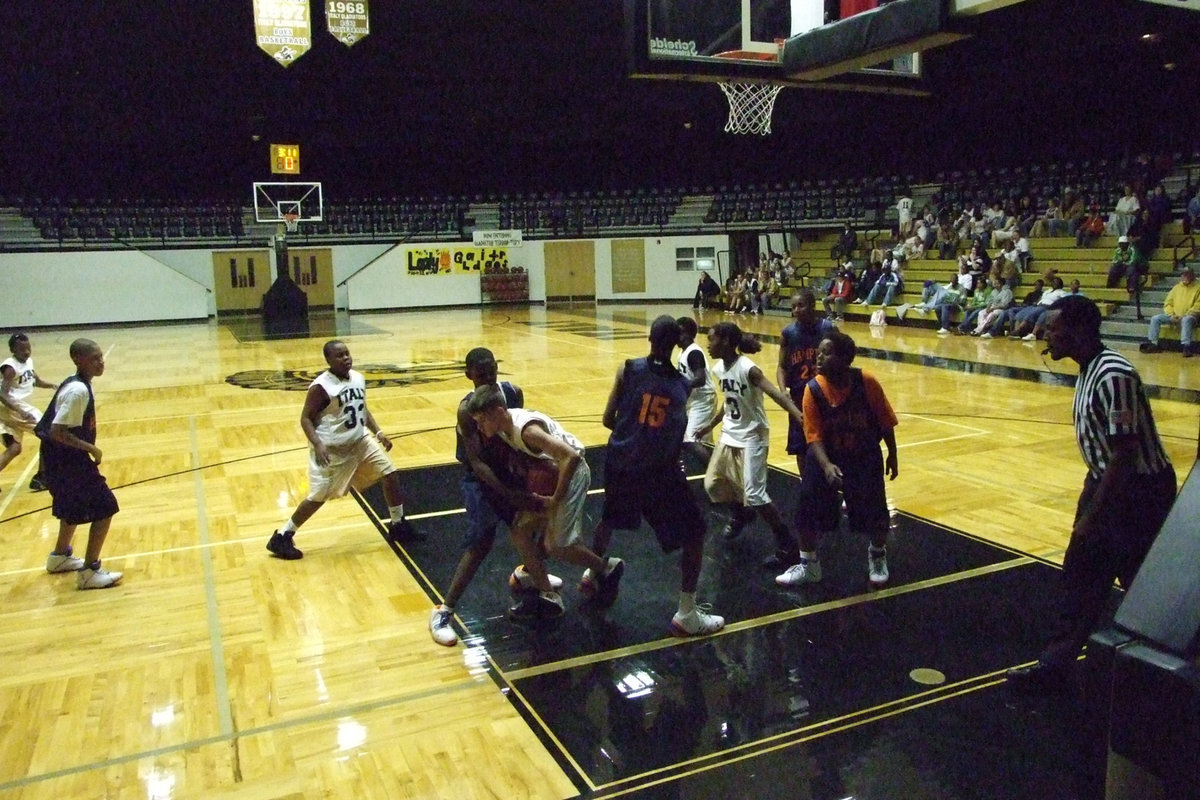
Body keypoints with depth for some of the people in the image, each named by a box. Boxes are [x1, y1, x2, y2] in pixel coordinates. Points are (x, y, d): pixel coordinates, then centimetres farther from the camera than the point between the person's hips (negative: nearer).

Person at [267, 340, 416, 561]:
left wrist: (378, 432, 6)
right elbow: (306, 418, -16)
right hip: (331, 449, -7)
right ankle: (281, 537, 13)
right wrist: (318, 445, -29)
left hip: (359, 441, 7)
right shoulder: (321, 387, -20)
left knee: (390, 474, 5)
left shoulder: (358, 378, 3)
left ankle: (398, 525, 21)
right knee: (318, 497, -4)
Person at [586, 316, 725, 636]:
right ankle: (686, 614, 4)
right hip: (658, 469, -3)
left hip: (620, 463, 3)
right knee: (693, 533, 8)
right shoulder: (683, 384, -2)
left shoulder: (628, 370, -4)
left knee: (610, 518, 31)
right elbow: (679, 435, 4)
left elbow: (608, 420, -3)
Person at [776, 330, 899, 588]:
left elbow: (885, 422, -6)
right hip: (827, 458, 1)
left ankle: (878, 557, 37)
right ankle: (808, 565, 19)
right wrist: (826, 466, -33)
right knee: (809, 509, -2)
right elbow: (814, 436, -19)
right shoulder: (813, 389, -18)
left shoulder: (866, 382, -19)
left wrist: (892, 455, 3)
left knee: (874, 512, 5)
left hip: (866, 458, 0)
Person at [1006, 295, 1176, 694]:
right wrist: (1088, 502, 20)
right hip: (1109, 484, 10)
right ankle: (1054, 667, 23)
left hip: (1140, 492, -10)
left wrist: (1091, 516, -21)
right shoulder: (1090, 370, 5)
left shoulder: (1114, 376, -24)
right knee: (1079, 578, 13)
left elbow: (1124, 455, -25)